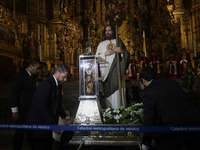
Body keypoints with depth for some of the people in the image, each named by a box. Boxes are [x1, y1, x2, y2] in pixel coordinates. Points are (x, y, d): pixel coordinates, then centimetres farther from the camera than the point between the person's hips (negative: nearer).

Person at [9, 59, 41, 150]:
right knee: (20, 132, 5)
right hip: (22, 111, -8)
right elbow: (13, 93, -15)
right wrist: (14, 111, -17)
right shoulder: (20, 76, -12)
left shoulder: (31, 77, 13)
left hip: (31, 111, 8)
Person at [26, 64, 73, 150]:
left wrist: (64, 116, 2)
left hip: (46, 123, 9)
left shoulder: (56, 85, 8)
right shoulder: (46, 85, -22)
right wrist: (53, 125, -26)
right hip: (39, 122, -9)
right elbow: (42, 107, -27)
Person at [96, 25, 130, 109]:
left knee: (118, 90, -6)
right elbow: (97, 57, 8)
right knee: (108, 90, -5)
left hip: (117, 71, -1)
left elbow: (127, 55, 7)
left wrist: (121, 51, -12)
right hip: (106, 71, 1)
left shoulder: (119, 42, 13)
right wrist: (105, 54, -6)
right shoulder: (101, 44, 16)